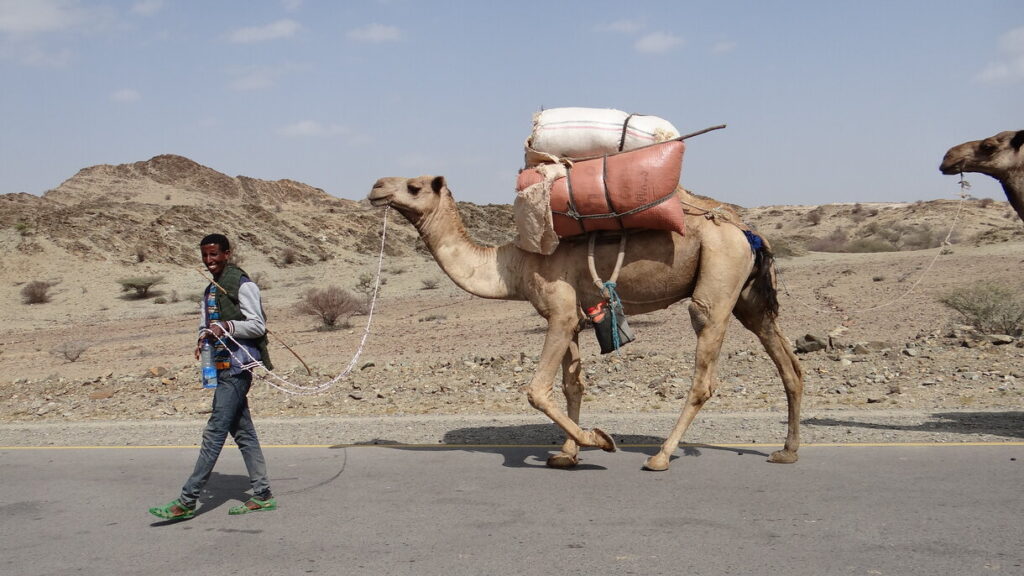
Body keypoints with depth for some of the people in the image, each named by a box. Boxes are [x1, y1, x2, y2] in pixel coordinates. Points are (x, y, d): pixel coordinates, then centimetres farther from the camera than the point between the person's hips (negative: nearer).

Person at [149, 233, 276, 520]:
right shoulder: (211, 290, 19)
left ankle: (187, 501, -7)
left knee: (214, 433, -8)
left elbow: (257, 325, -12)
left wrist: (225, 326, -25)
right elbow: (206, 324, 24)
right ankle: (262, 495, 15)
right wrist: (204, 336, 2)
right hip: (222, 367, 9)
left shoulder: (243, 285, -8)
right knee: (243, 434, 10)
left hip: (237, 367, -9)